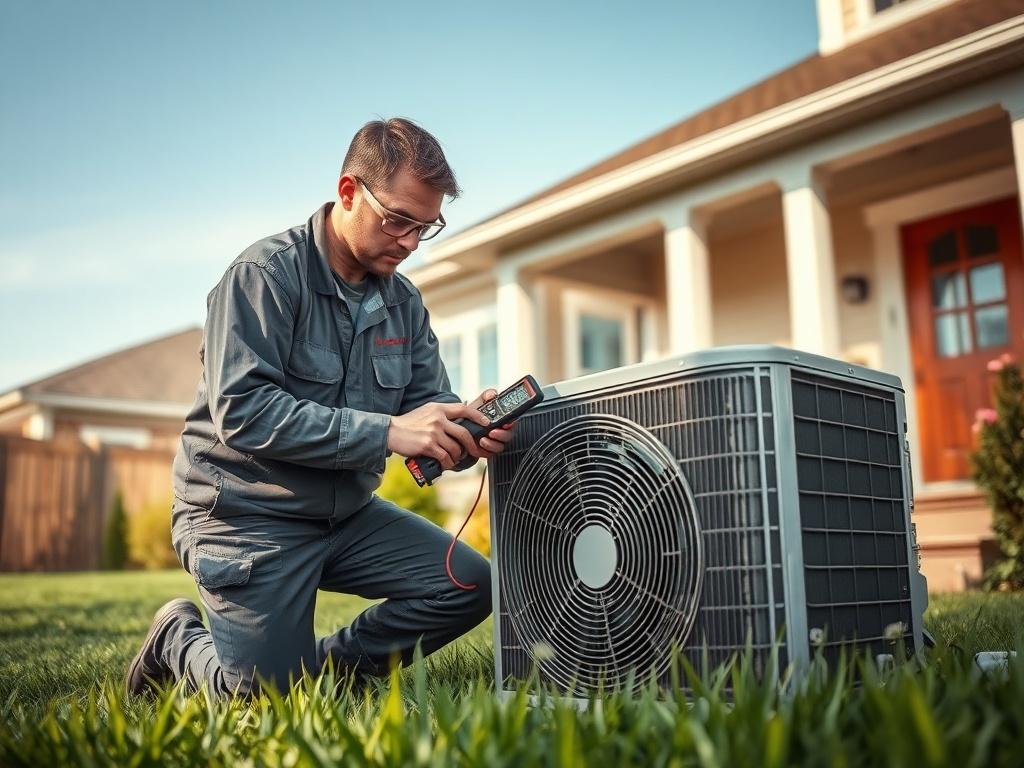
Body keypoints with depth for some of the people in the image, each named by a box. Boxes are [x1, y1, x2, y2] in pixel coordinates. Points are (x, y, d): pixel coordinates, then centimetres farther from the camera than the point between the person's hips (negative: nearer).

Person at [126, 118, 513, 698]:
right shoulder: (266, 274, -16)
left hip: (346, 513, 7)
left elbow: (429, 403, 6)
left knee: (471, 586, -7)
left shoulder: (405, 302, 5)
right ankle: (178, 637, 22)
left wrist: (468, 429, -20)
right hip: (248, 514, -6)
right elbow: (242, 412, -26)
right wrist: (387, 432, -32)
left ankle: (332, 666, 13)